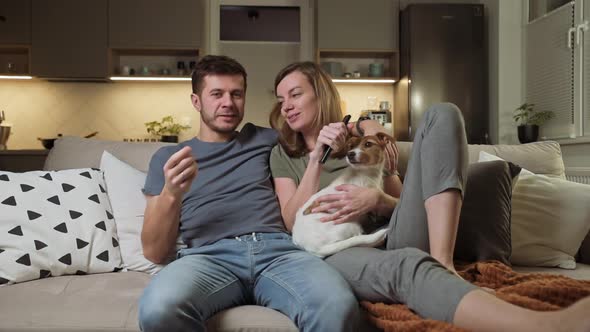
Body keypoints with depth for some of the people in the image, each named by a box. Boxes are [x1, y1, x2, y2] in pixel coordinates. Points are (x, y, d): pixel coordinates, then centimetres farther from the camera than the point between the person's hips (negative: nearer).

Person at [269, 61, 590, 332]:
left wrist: (375, 199, -10)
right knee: (407, 265, -42)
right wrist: (316, 157, -8)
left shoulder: (364, 130, 19)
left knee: (442, 114, -12)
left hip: (391, 237, 3)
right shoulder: (282, 154, 17)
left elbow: (399, 198, 14)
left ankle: (442, 261, -27)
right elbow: (293, 222, 3)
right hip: (339, 254, -2)